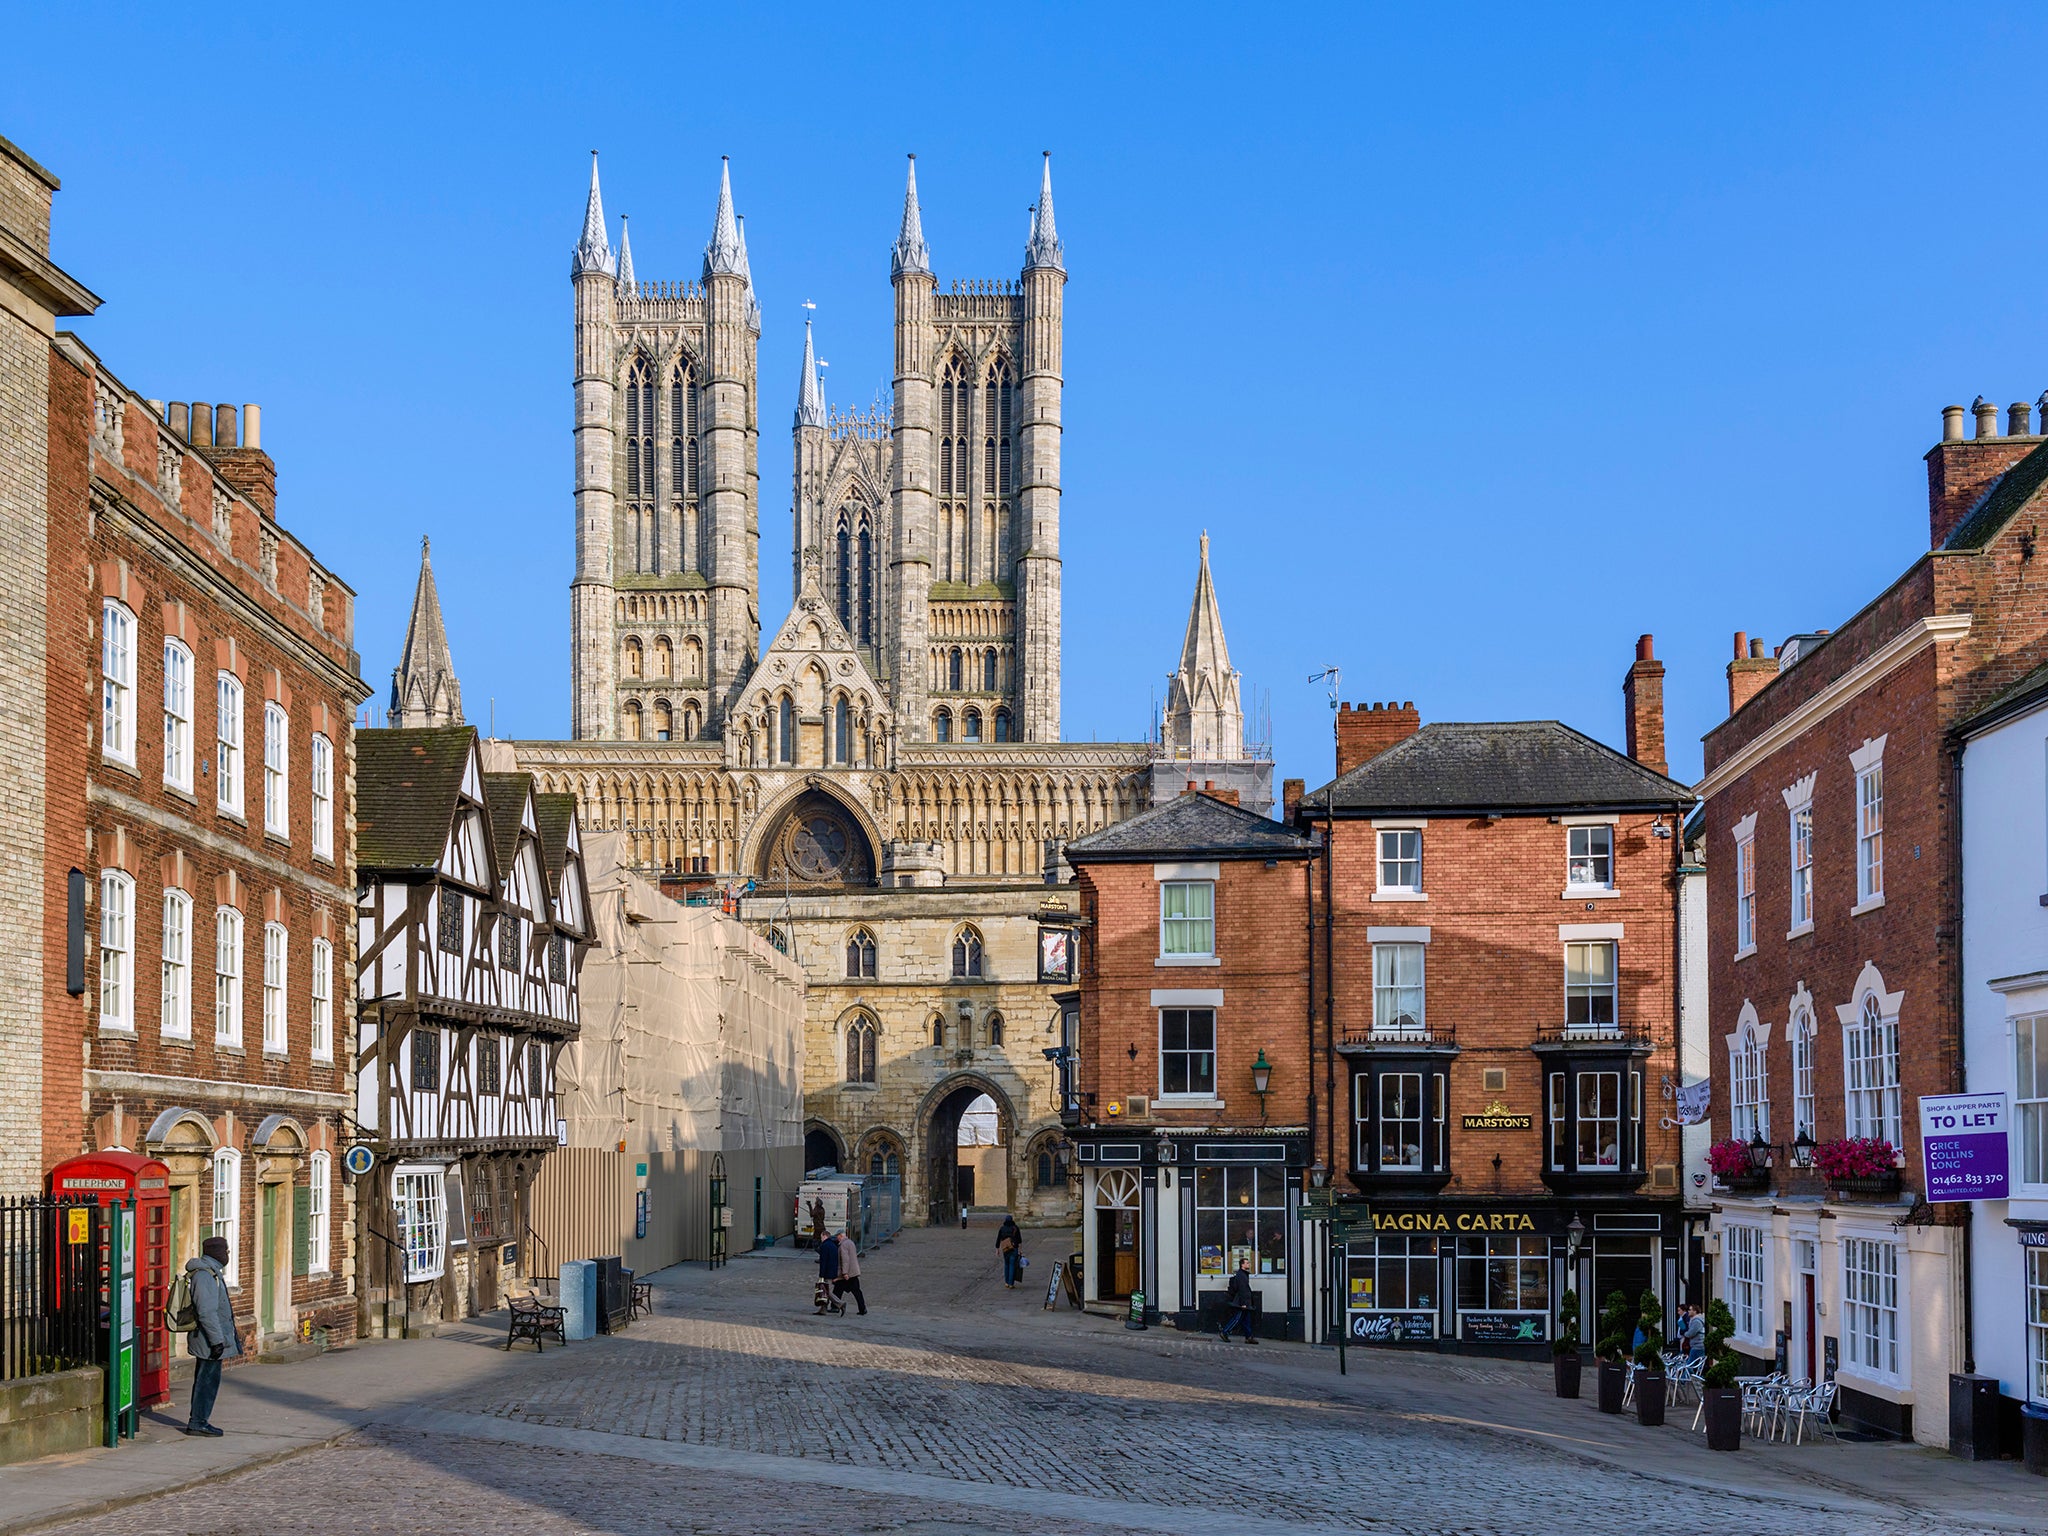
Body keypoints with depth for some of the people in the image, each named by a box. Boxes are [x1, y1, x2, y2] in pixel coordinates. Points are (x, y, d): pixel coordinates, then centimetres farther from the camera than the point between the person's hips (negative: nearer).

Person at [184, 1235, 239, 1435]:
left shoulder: (211, 1272, 15)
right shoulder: (205, 1275, -19)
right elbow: (207, 1312, -24)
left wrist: (227, 1335, 27)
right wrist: (217, 1340, -23)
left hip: (207, 1341, 11)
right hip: (209, 1338, -11)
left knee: (205, 1379, 15)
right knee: (208, 1379, -6)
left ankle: (198, 1421, 21)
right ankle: (198, 1423, -2)